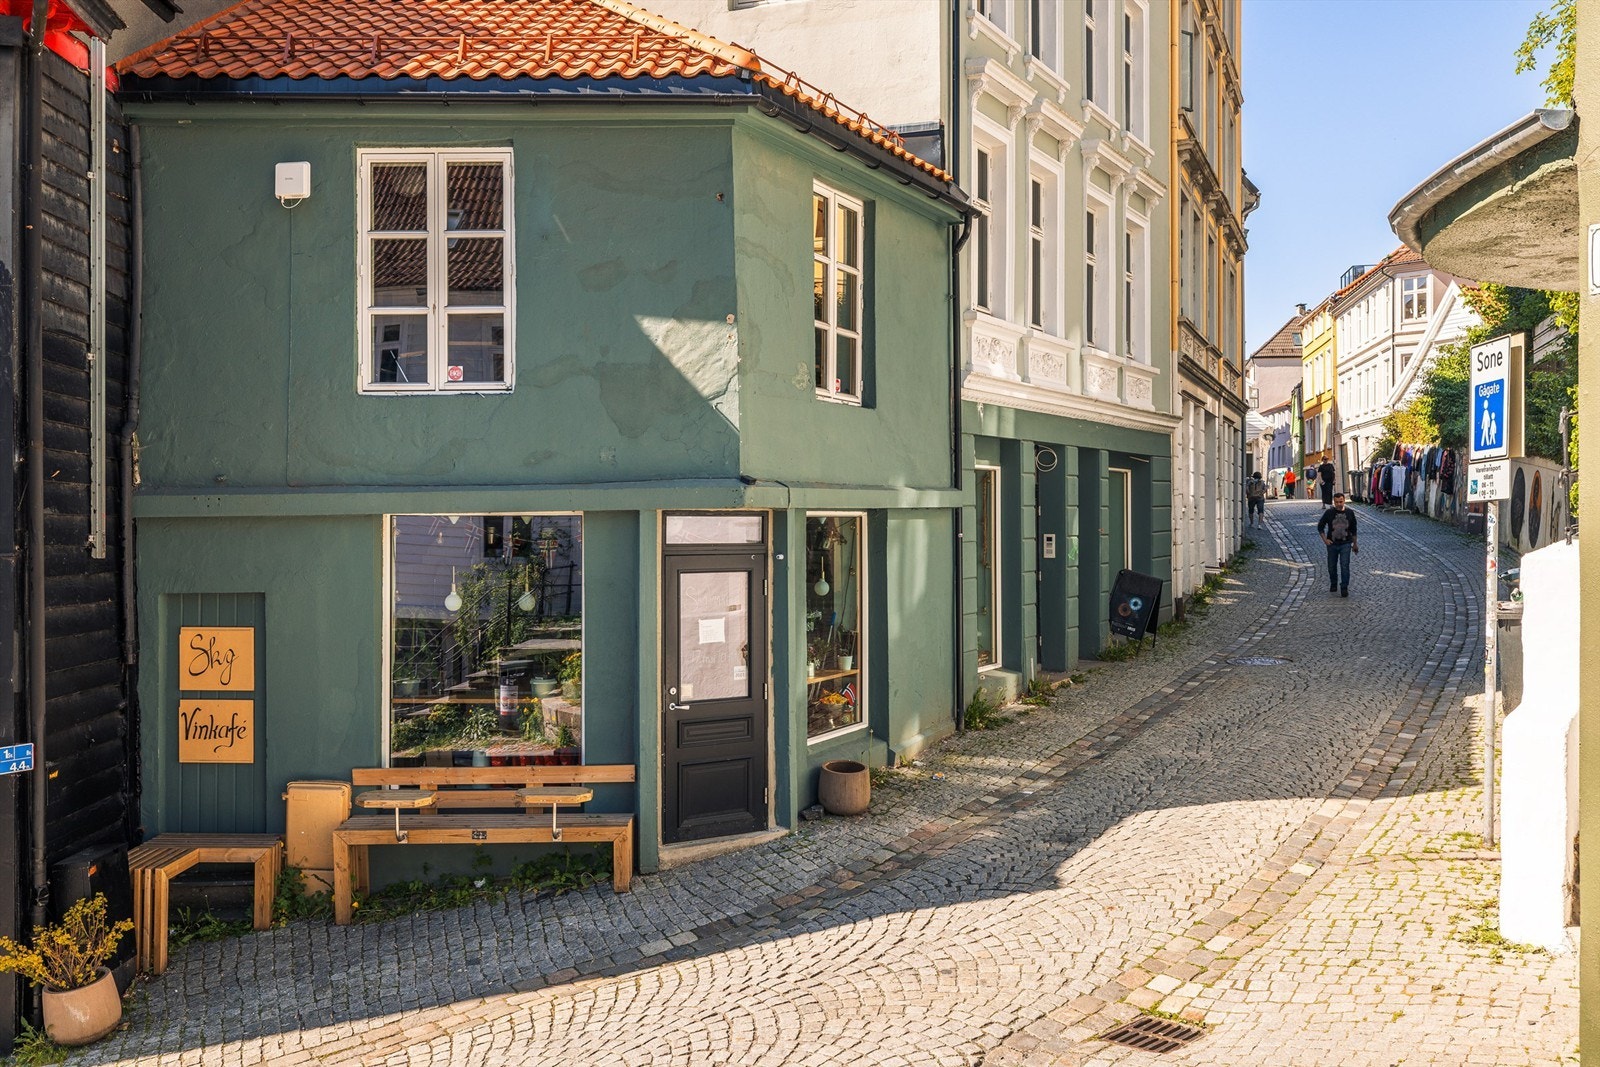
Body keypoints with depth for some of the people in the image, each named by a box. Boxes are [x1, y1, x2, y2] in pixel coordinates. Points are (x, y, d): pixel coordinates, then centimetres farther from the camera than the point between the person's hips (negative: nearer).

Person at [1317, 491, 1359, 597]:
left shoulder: (1349, 513, 1)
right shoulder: (1329, 513, -4)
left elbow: (1353, 530, 11)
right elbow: (1320, 526, 5)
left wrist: (1354, 544, 14)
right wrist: (1325, 539, -6)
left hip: (1345, 544, -1)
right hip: (1332, 544, 1)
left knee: (1345, 566, -10)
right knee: (1332, 566, 11)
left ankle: (1344, 588, -3)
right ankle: (1333, 584, 33)